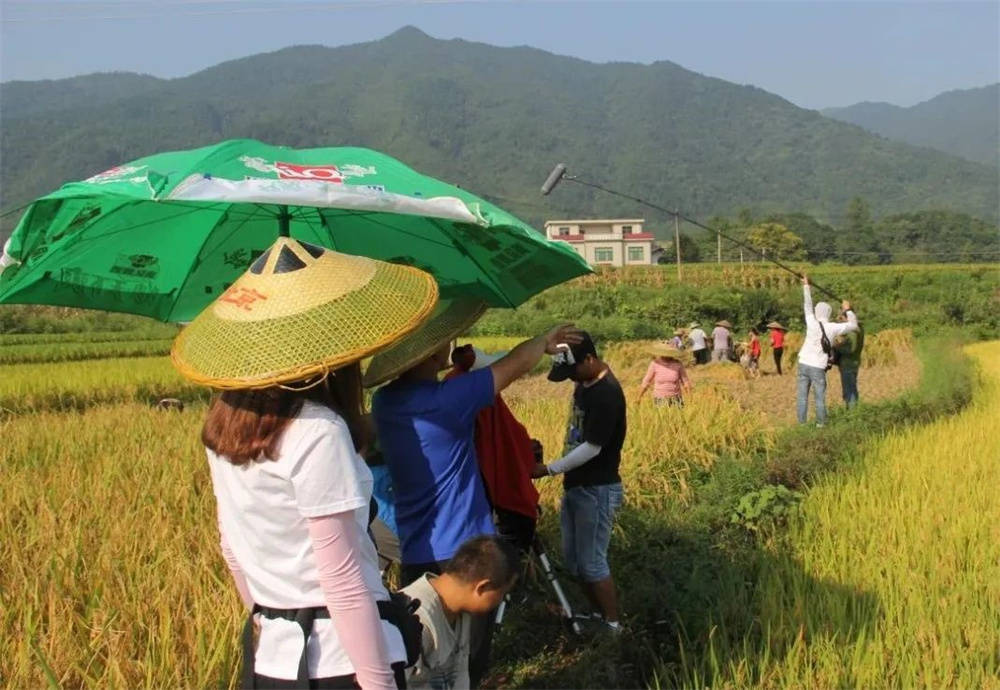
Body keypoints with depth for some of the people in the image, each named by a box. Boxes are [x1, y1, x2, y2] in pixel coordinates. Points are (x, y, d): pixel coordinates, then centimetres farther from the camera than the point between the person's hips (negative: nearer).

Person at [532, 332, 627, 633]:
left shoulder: (607, 394, -22)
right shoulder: (583, 385, 7)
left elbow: (592, 447, -23)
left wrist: (549, 470, -20)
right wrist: (563, 473, 17)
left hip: (597, 490, -10)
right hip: (575, 485, 10)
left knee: (592, 563, -1)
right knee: (573, 559, 17)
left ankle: (613, 627, 14)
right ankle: (598, 616, 32)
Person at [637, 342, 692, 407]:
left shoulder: (678, 364, -5)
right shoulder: (654, 364, -7)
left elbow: (685, 381, 2)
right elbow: (646, 382, 1)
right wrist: (639, 398, 6)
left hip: (676, 400, 1)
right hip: (660, 400, -1)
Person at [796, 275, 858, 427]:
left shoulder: (812, 323, -4)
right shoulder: (833, 328, -8)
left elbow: (807, 305, 9)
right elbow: (853, 325, 4)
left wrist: (806, 286, 18)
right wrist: (848, 310, 20)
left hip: (804, 364, 2)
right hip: (818, 368, -2)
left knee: (802, 396, 5)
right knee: (819, 398, 6)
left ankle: (801, 424, 5)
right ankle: (821, 424, 10)